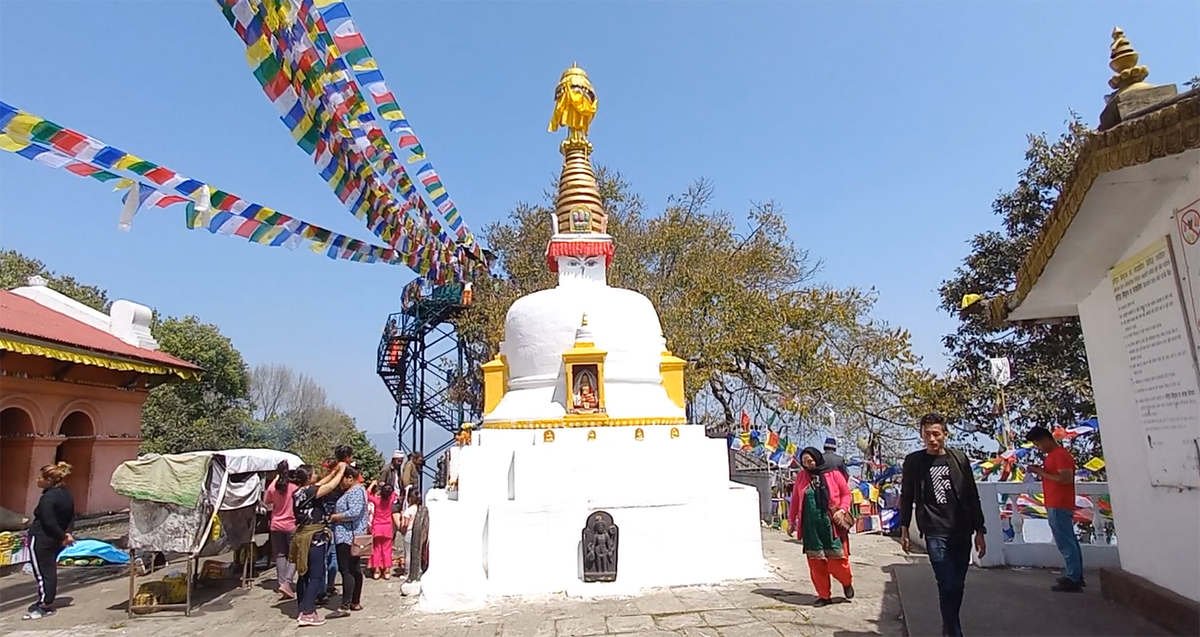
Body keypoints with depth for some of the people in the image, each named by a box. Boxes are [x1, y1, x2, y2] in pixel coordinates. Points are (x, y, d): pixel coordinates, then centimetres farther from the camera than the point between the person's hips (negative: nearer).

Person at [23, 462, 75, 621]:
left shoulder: (48, 498, -21)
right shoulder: (66, 495, 7)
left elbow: (49, 522, -21)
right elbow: (71, 517, 10)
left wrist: (62, 536, -11)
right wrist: (67, 533, -1)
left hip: (41, 539, -9)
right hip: (55, 541, 9)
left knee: (41, 572, 0)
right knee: (50, 570, 16)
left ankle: (45, 606, 6)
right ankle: (46, 601, 25)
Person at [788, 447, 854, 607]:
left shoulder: (832, 474, -1)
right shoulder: (801, 477, 8)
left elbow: (846, 493, 4)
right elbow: (795, 500, 13)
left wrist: (842, 510, -10)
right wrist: (791, 520, 13)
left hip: (831, 524, -3)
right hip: (810, 526, 3)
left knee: (836, 559, -1)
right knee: (816, 562, 5)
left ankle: (847, 583, 30)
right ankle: (824, 595, 18)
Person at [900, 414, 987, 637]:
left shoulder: (959, 459, 3)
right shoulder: (913, 461, -1)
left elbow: (972, 498, 7)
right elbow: (906, 498, 6)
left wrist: (979, 531, 5)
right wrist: (904, 530, 5)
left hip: (961, 532, 3)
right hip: (935, 532, -3)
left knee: (958, 585, 10)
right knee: (947, 585, -9)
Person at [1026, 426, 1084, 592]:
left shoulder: (1060, 454, -14)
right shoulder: (1054, 454, 17)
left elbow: (1066, 478, -23)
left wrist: (1042, 473, -18)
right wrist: (1041, 471, 6)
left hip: (1059, 507, -10)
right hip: (1058, 505, 10)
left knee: (1065, 543, -7)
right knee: (1070, 542, 13)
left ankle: (1073, 580, -4)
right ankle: (1076, 576, 20)